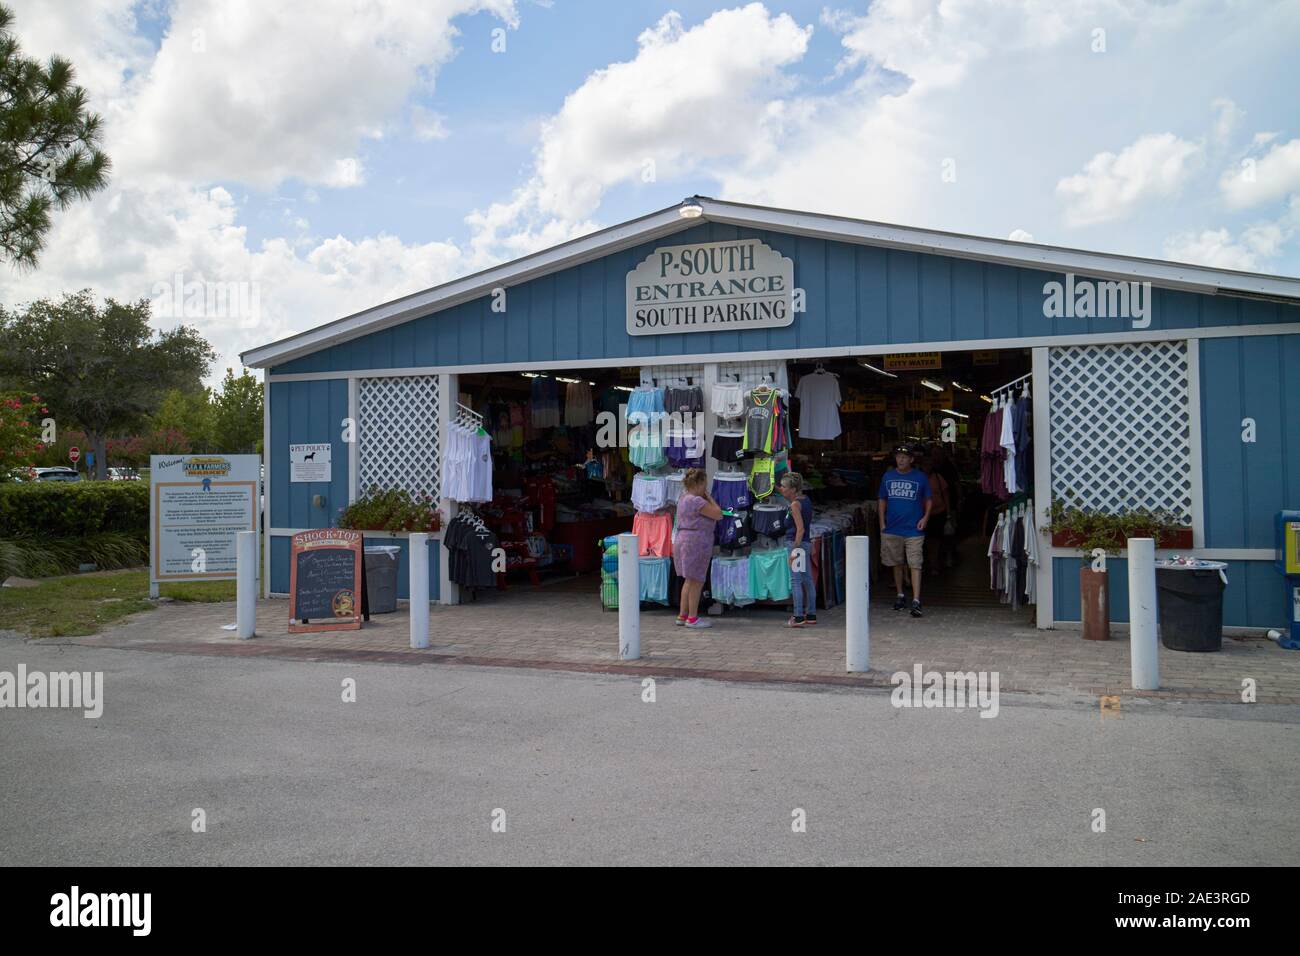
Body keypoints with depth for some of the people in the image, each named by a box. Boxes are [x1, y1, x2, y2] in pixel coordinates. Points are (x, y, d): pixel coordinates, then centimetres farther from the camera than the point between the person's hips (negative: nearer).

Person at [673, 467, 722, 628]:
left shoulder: (684, 497, 13)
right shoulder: (697, 501, -18)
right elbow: (718, 514, -15)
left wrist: (706, 497, 13)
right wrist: (709, 497, -6)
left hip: (682, 540, 10)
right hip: (695, 543, -10)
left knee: (689, 580, 17)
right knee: (696, 581, -2)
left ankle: (682, 615, 22)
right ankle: (692, 618, 4)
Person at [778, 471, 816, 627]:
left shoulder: (795, 505, -16)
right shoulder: (805, 499, 9)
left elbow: (800, 529, -21)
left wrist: (794, 549, -21)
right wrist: (778, 489, 24)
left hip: (796, 543, -9)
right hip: (805, 543, 9)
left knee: (796, 581, -7)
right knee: (807, 580, 13)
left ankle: (798, 617, -9)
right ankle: (811, 614, 20)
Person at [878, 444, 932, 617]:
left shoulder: (920, 478, 1)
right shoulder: (888, 476, 7)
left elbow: (928, 500, 9)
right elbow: (882, 500, 13)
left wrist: (926, 517, -6)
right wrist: (882, 522, 5)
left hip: (914, 530, -3)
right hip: (892, 529, 3)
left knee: (915, 565, -10)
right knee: (897, 564, 13)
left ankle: (916, 601, -13)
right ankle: (900, 595, 28)